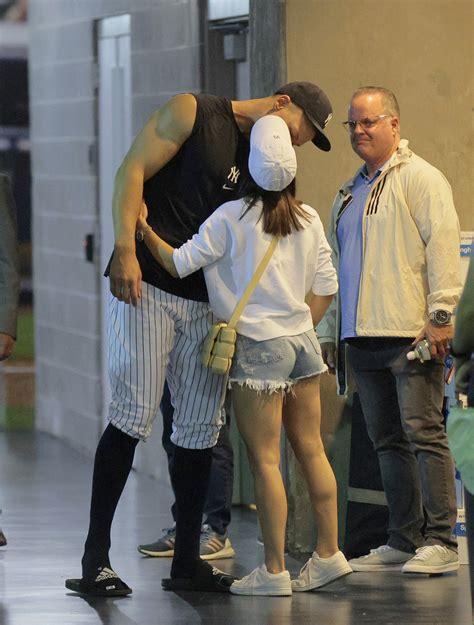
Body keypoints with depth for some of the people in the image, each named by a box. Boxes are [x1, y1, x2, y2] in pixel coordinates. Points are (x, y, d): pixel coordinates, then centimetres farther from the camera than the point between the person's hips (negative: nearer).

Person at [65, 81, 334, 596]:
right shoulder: (193, 112, -1)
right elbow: (132, 171, -8)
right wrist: (126, 252, -18)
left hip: (205, 299, 7)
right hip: (145, 284, -7)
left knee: (201, 428, 4)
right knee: (134, 414, -11)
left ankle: (186, 563, 12)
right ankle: (95, 558, -6)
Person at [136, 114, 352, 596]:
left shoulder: (232, 217, -12)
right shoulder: (308, 219, 4)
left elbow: (179, 263, -9)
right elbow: (325, 285, 9)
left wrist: (142, 229, 2)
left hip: (258, 345, -6)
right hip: (301, 341, 6)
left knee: (263, 459, -4)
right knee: (310, 448, 13)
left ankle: (273, 570, -3)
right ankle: (328, 553, 16)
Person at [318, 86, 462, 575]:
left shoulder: (420, 178, -2)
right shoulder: (349, 194, 23)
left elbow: (442, 246, -10)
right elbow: (335, 268, 29)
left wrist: (440, 314, -18)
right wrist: (327, 333, 24)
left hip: (410, 334, -8)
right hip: (362, 336, 8)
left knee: (423, 432, -10)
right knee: (387, 440, 8)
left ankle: (440, 540, -8)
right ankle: (403, 539, 11)